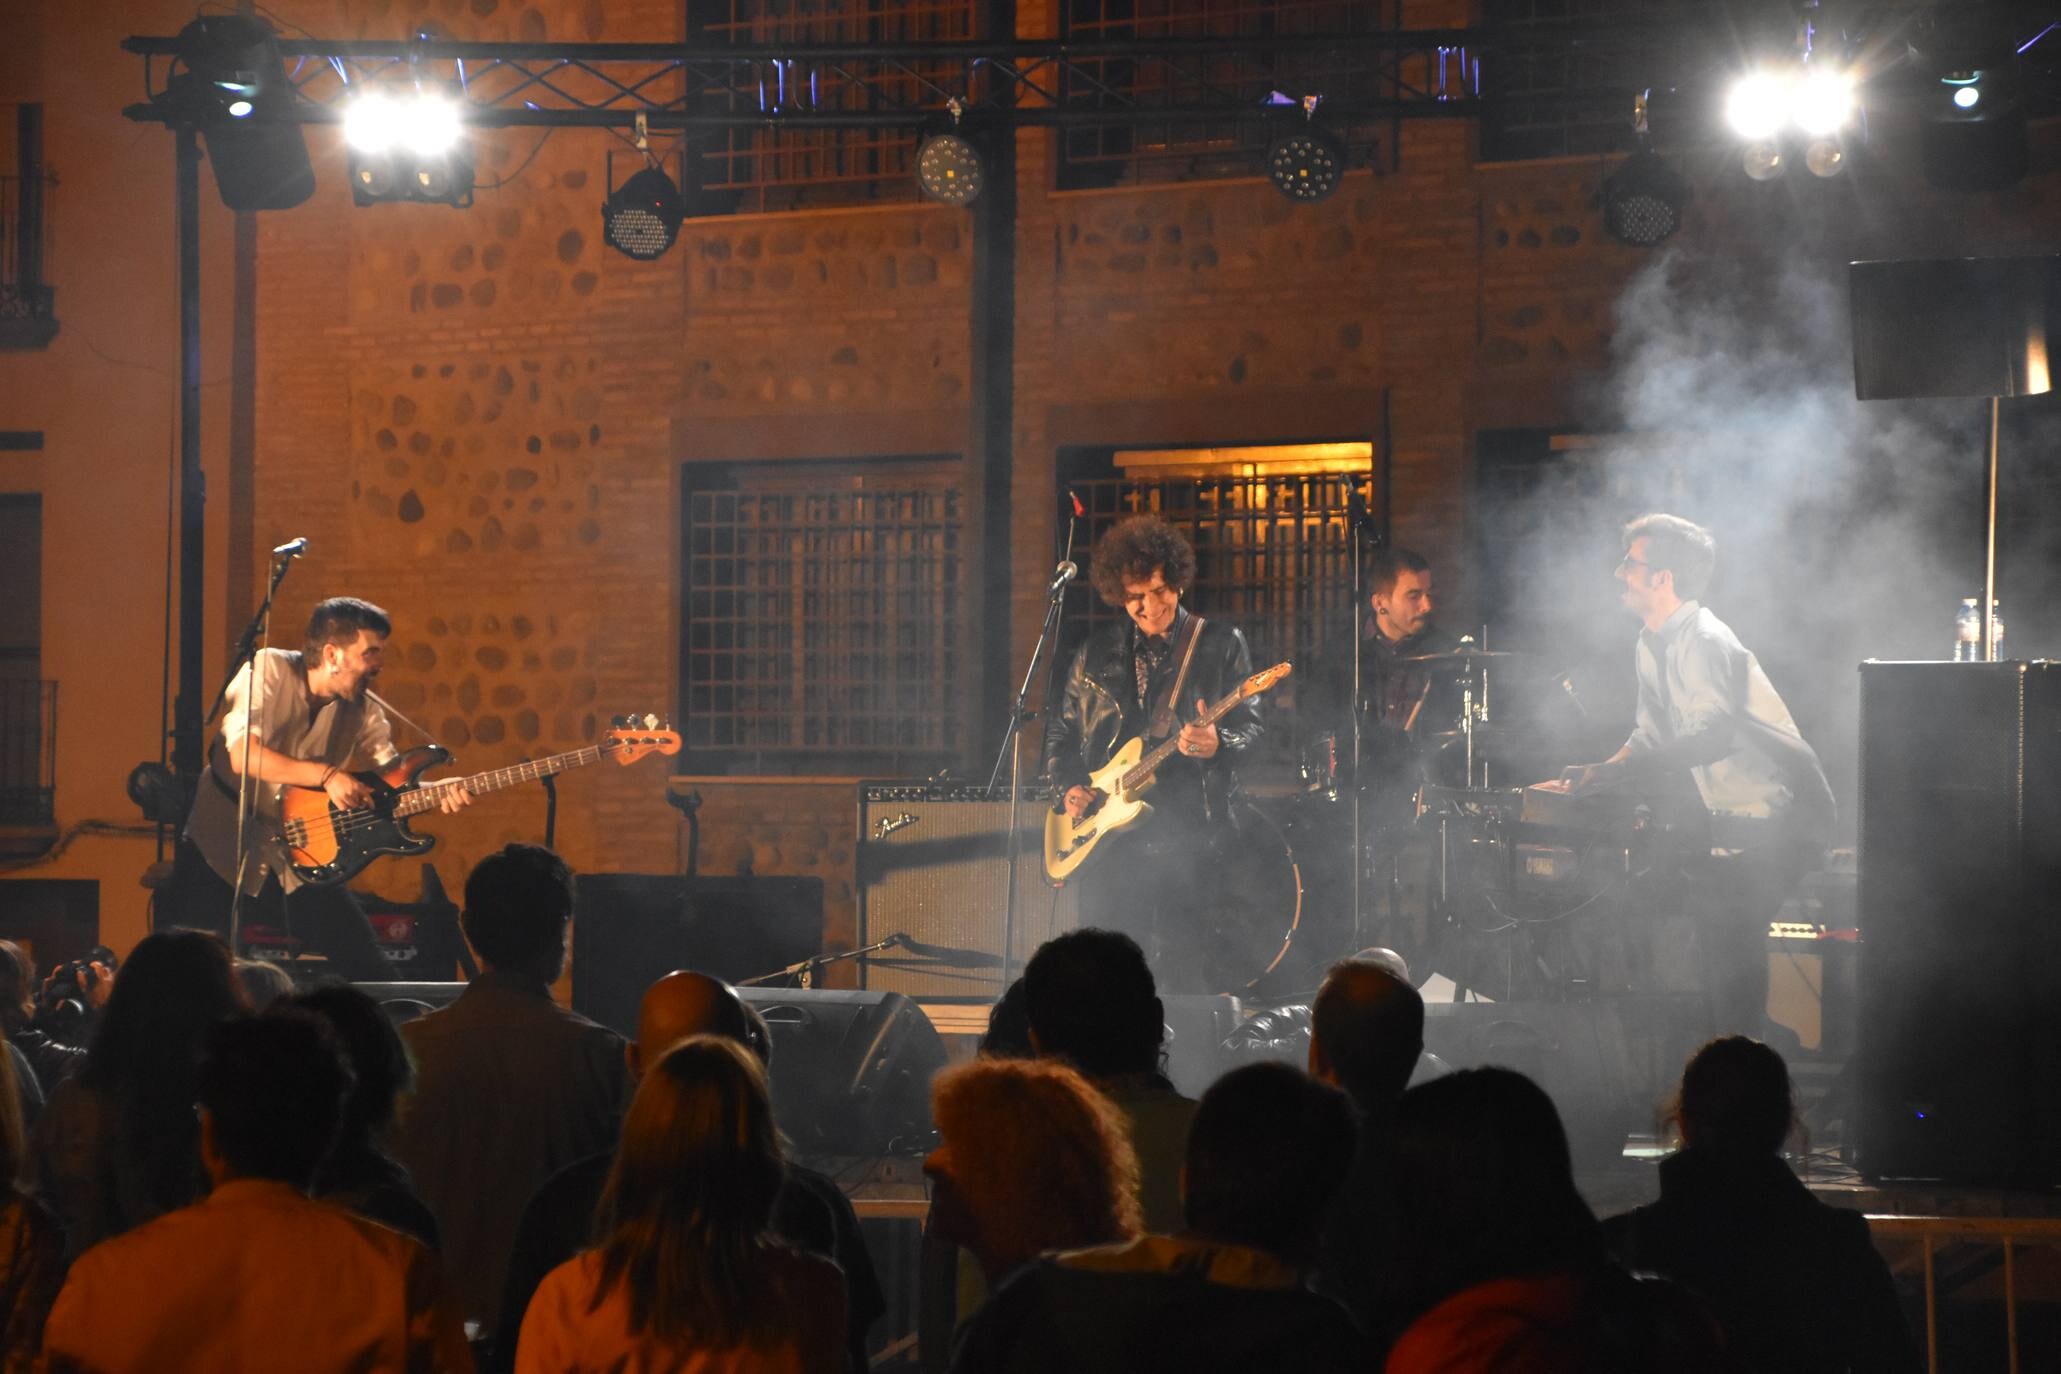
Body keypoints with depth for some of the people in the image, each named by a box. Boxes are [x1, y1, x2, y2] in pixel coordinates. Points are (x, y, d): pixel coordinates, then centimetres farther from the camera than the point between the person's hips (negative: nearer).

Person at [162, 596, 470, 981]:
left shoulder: (364, 711, 1)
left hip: (301, 859, 5)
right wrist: (327, 775, -29)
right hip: (221, 848, -4)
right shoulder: (271, 671, -14)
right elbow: (241, 755, -25)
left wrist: (434, 792, -25)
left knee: (369, 973, 1)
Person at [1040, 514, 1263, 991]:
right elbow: (1061, 732, 21)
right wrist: (1067, 787, 4)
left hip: (1190, 840, -3)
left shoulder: (1220, 644, 4)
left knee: (1186, 982, -7)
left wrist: (1217, 745, -22)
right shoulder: (1097, 653, 13)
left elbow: (1250, 728, 0)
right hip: (1109, 840, 3)